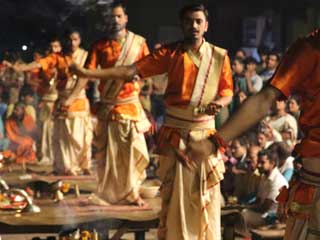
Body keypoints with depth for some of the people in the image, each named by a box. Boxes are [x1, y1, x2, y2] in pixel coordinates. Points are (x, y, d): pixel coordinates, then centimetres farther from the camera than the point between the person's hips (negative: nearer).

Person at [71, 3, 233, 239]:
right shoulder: (170, 52, -2)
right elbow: (131, 70, -7)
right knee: (174, 193, 4)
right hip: (175, 133, 0)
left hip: (204, 132, 0)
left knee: (206, 194, 3)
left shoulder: (219, 56, 1)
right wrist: (87, 73, -14)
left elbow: (227, 92, 7)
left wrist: (218, 103, -18)